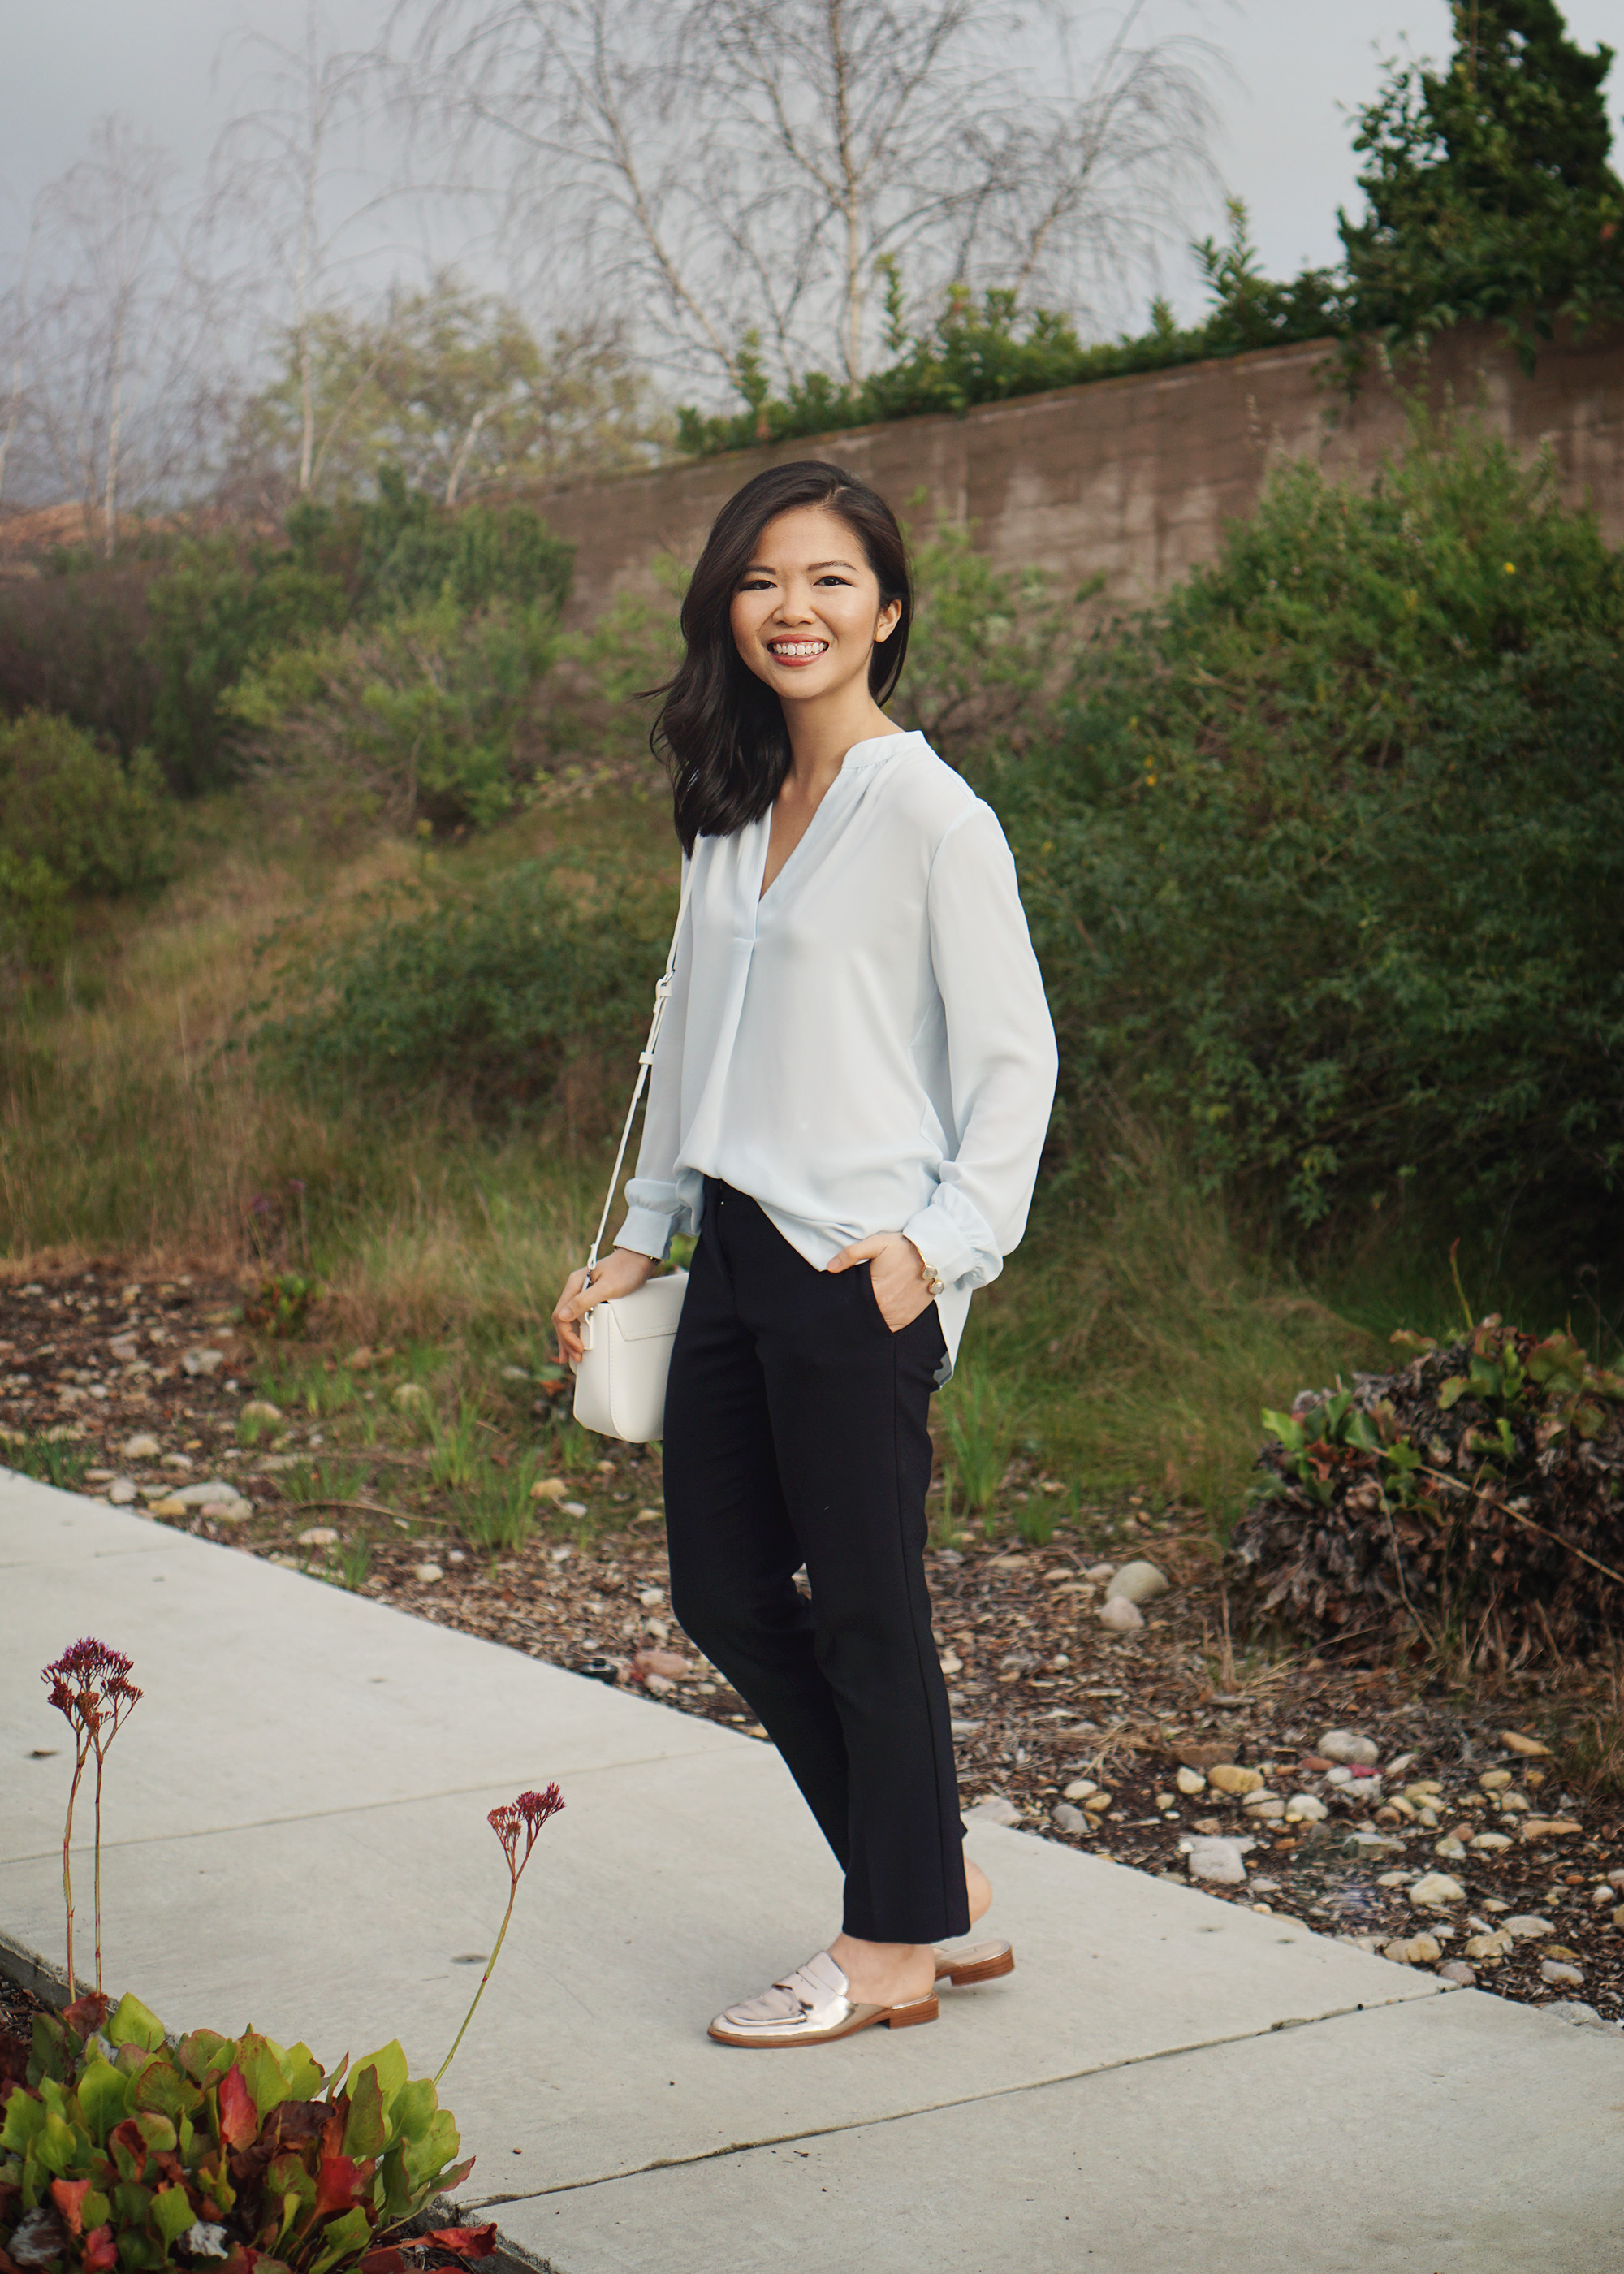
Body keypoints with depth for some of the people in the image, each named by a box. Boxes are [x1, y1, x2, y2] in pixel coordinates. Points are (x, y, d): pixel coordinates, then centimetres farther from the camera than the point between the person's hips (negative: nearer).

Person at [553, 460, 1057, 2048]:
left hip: (858, 1271, -8)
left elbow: (1014, 1055, -9)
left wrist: (941, 1240, -16)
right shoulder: (728, 813, 13)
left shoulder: (928, 811, -10)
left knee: (865, 1607, 2)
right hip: (735, 1256, 8)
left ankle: (894, 1947, 19)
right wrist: (642, 1235, 20)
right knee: (724, 1591, 12)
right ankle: (936, 1886, 26)